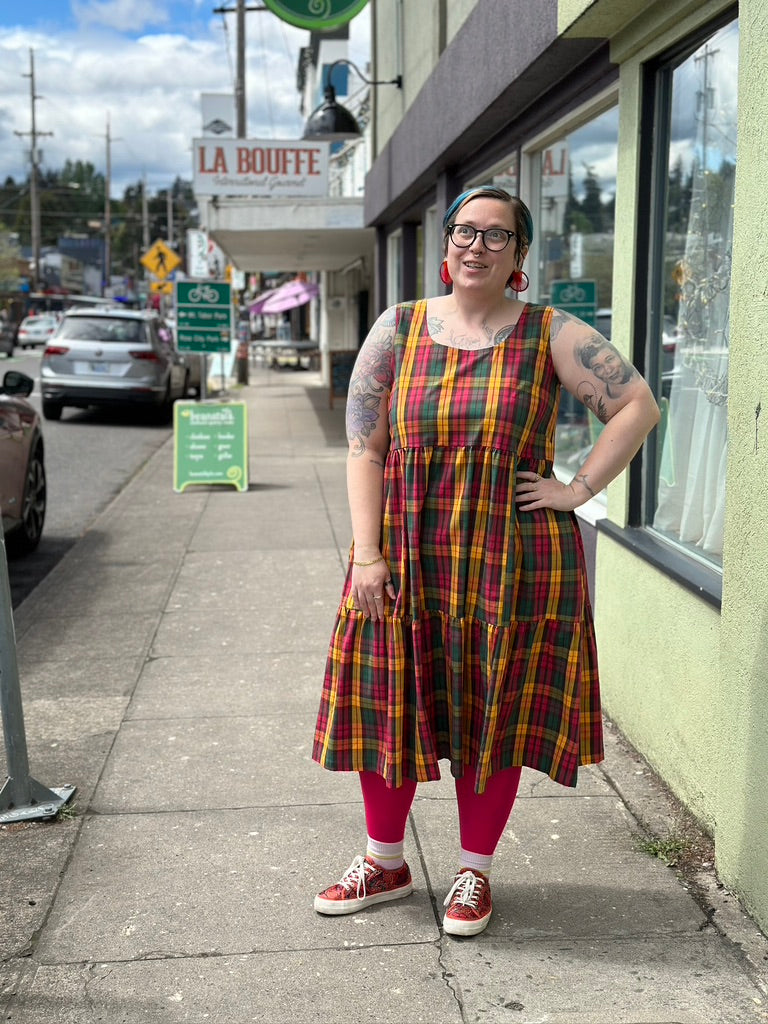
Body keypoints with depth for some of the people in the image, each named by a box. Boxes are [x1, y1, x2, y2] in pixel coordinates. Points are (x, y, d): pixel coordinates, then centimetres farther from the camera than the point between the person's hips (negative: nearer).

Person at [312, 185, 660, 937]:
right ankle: (384, 864, 30)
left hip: (511, 561, -1)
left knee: (493, 715, 7)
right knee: (390, 708, 9)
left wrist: (579, 488, -9)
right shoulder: (399, 328, 3)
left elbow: (637, 405, -1)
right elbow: (363, 447, 0)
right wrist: (367, 553, -8)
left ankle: (474, 873, 27)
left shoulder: (549, 334, 0)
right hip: (406, 558, 2)